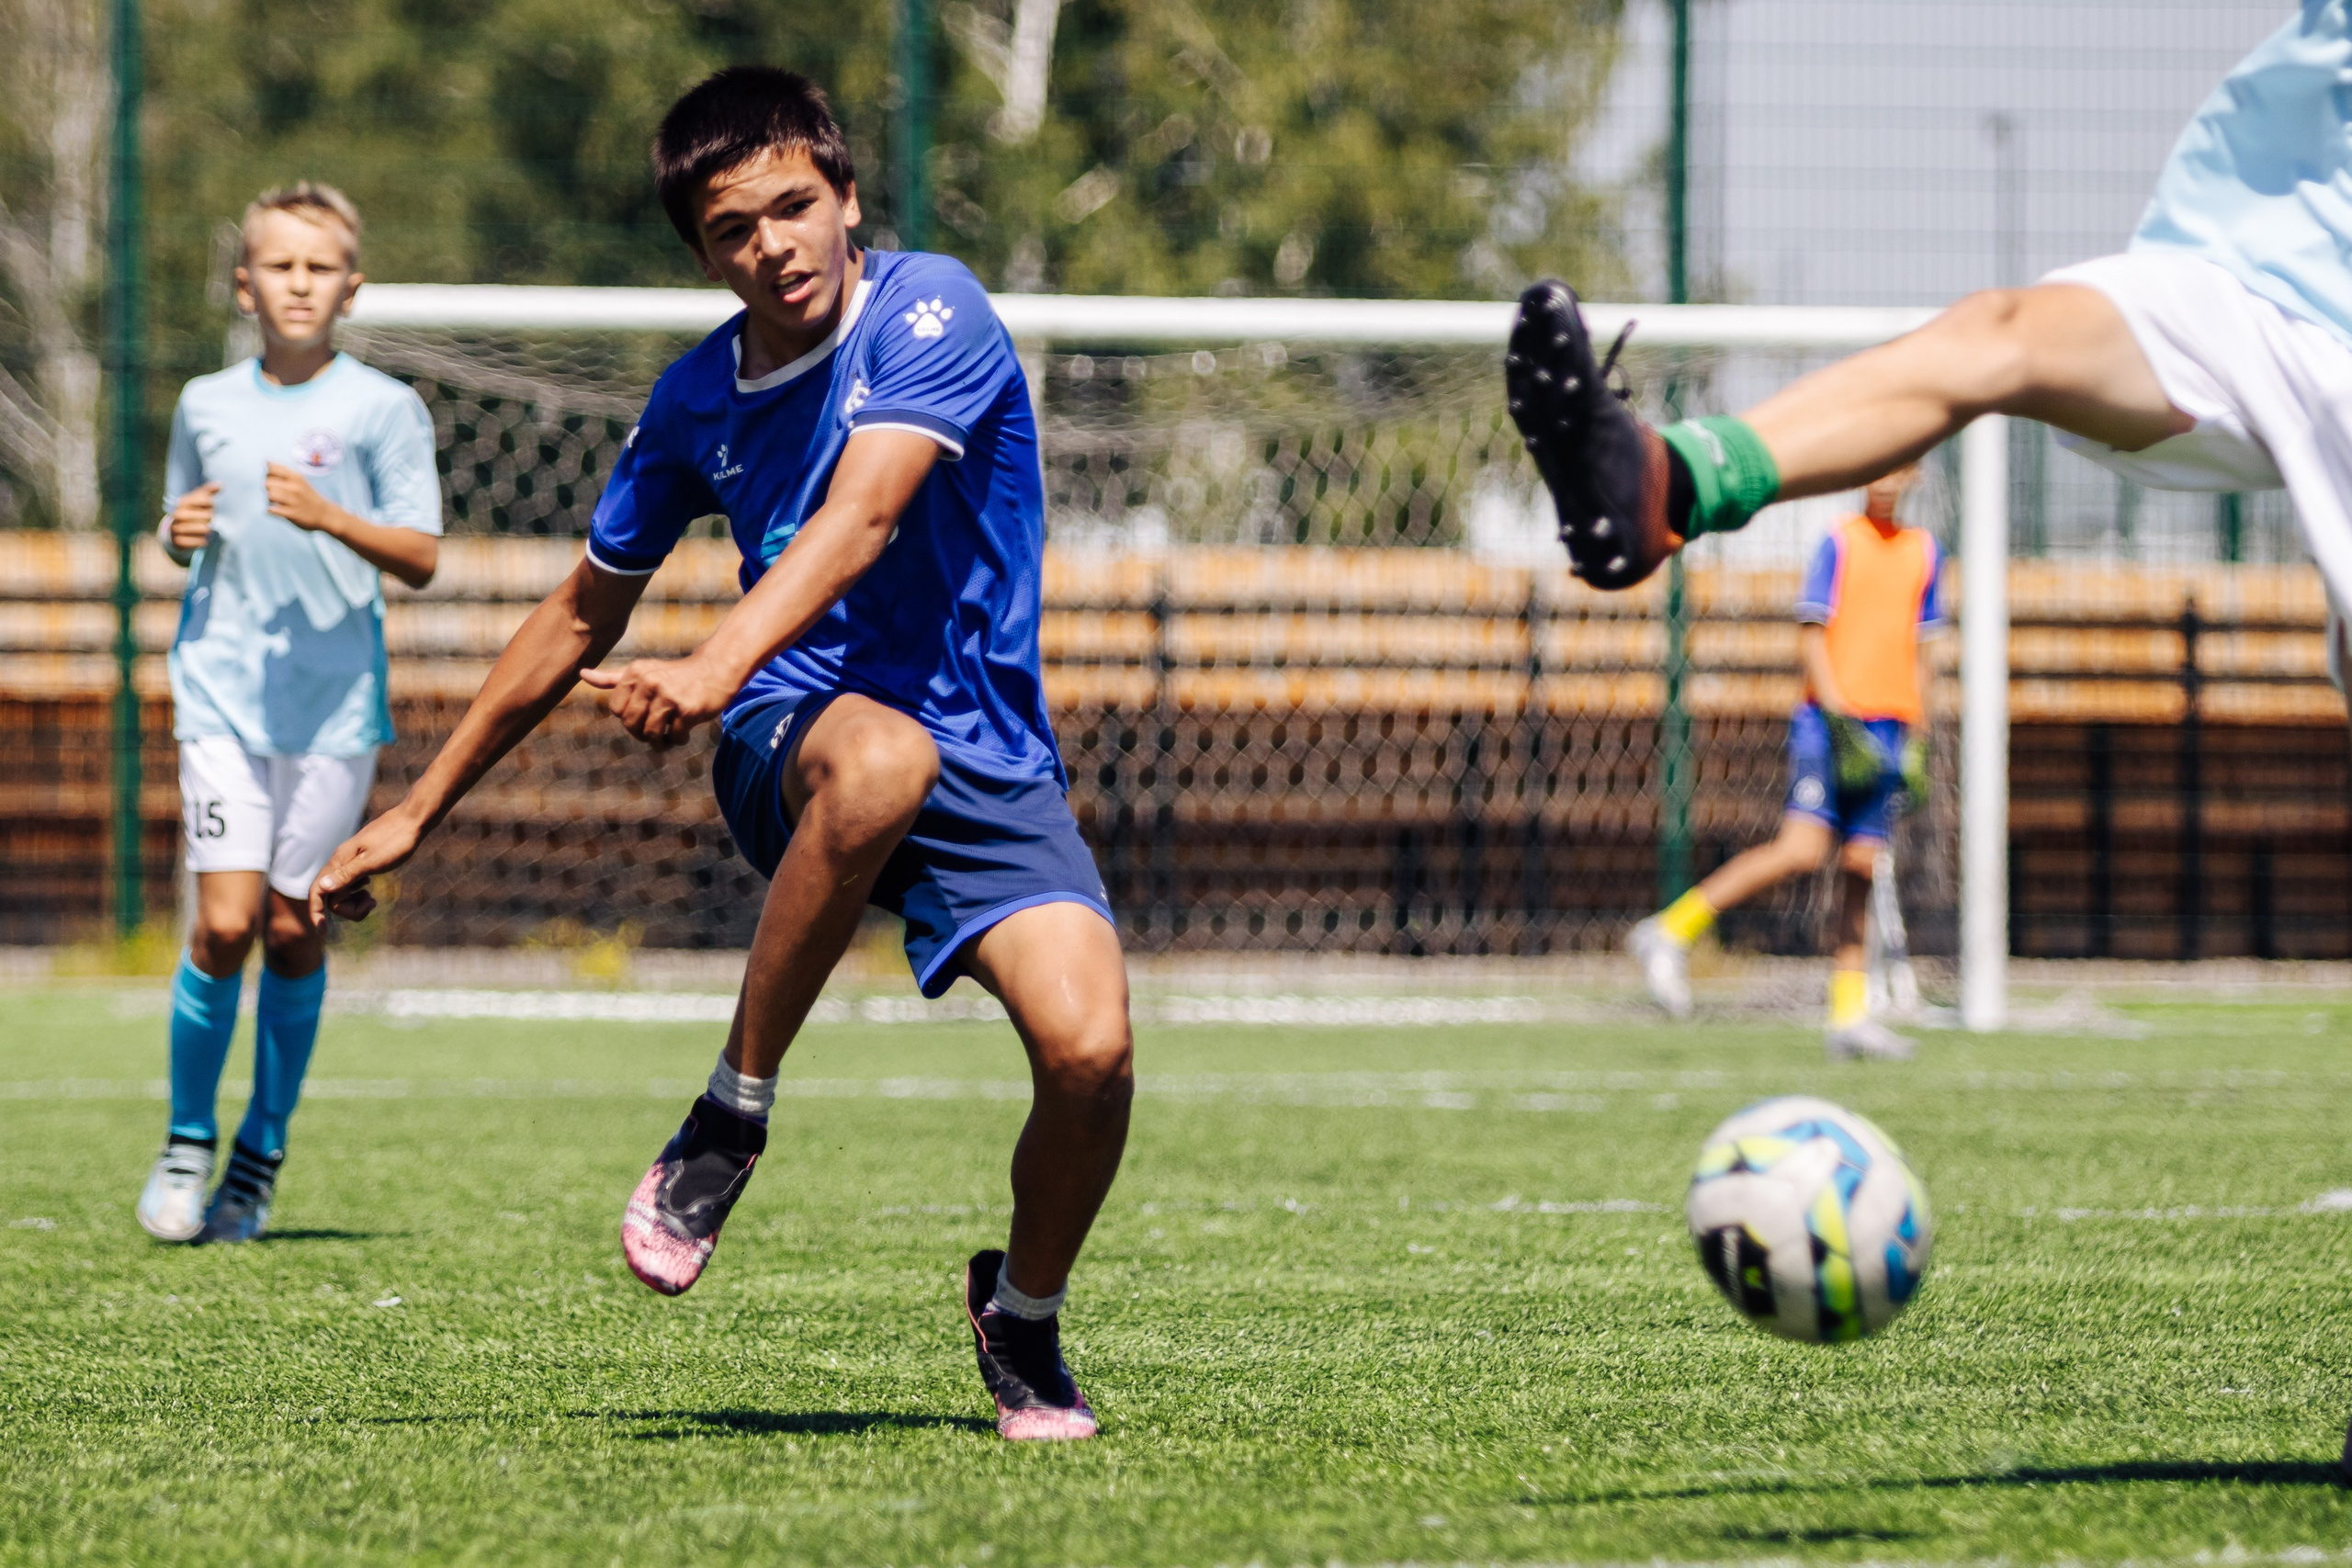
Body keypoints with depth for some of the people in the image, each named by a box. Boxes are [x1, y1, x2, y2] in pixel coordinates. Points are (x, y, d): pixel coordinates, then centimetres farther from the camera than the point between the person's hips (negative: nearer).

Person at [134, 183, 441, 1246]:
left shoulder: (383, 408, 0)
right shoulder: (206, 403, 9)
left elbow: (421, 559, -4)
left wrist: (329, 518, -20)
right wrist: (180, 535, -1)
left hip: (337, 700, -1)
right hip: (222, 691, 1)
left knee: (295, 930, 0)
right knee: (225, 924, -11)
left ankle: (260, 1156, 15)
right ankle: (187, 1140, 7)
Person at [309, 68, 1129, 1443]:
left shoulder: (930, 312, -8)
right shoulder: (699, 399, 7)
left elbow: (860, 519, -26)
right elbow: (584, 620, 21)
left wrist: (721, 666, -43)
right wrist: (417, 813, 25)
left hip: (992, 768, -1)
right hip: (799, 736, 1)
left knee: (1089, 1047, -23)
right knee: (880, 759, -39)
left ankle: (1025, 1320, 10)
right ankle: (728, 1123, -25)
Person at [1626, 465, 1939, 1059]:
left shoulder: (1923, 551, 15)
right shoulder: (1839, 543, -2)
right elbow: (1811, 636, -6)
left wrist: (1916, 739, 17)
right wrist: (1838, 718, -16)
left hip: (1889, 731, 5)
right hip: (1831, 722, -5)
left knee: (1860, 865, 2)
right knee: (1803, 848, -19)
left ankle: (1849, 1013, 4)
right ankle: (1671, 933, -12)